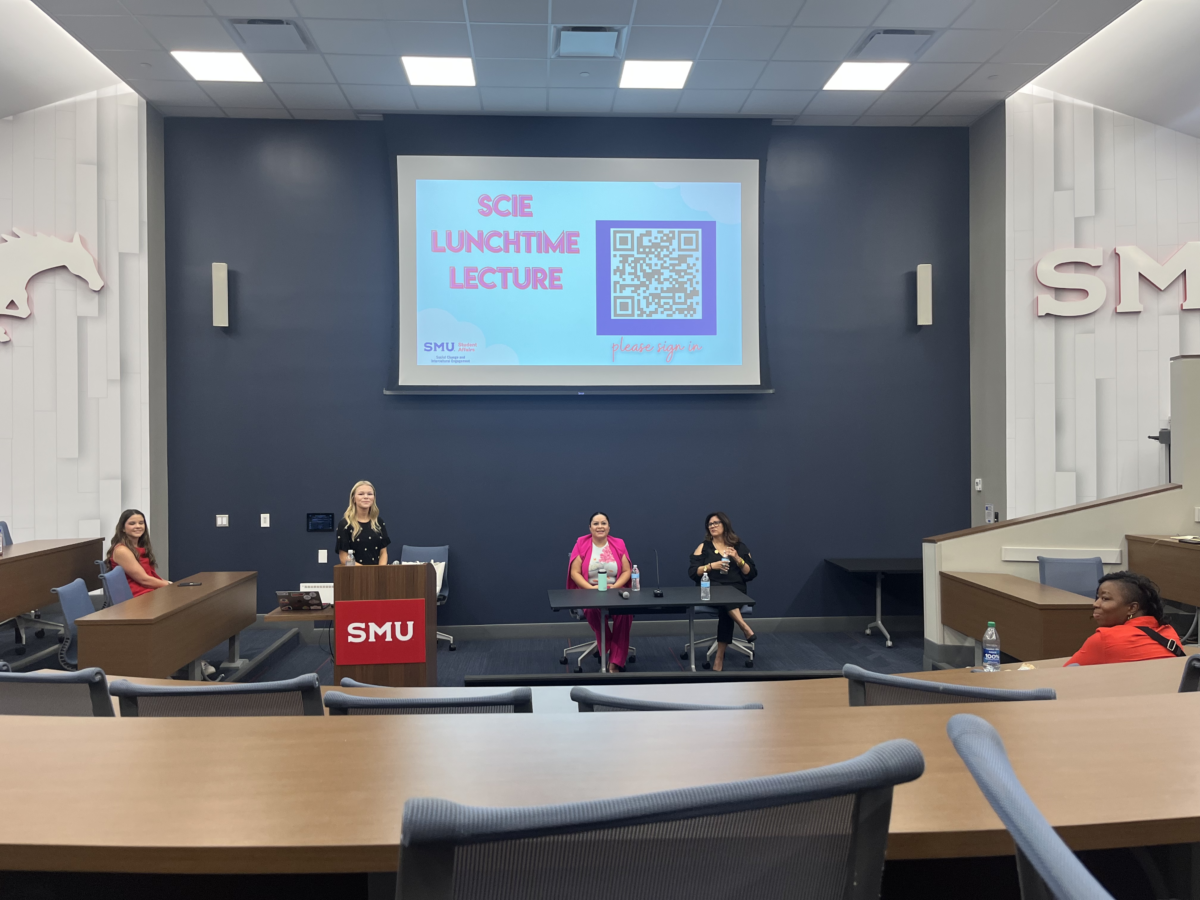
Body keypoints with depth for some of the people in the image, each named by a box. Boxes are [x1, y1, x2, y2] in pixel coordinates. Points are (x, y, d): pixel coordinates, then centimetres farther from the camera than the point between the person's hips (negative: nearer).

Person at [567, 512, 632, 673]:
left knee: (625, 611, -32)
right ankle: (605, 652, -12)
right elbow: (575, 573, -3)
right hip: (588, 592, -1)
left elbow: (626, 571, 5)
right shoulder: (581, 544, 0)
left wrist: (614, 586, -13)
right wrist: (592, 588, -17)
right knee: (594, 610, -37)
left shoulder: (618, 544, 6)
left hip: (615, 592, 1)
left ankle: (615, 662, -23)